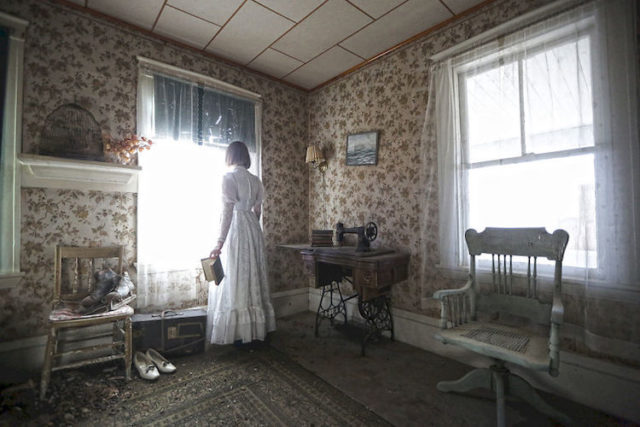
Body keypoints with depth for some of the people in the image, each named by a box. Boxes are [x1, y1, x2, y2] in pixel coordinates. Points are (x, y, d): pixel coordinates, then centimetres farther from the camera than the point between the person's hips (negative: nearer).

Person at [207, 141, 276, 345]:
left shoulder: (229, 177, -9)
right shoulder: (255, 180, 10)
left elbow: (227, 212, -15)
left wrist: (220, 242, -14)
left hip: (236, 231, -7)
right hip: (254, 230, 7)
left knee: (235, 281, 2)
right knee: (253, 278, 13)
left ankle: (239, 332, 11)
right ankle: (257, 329, 23)